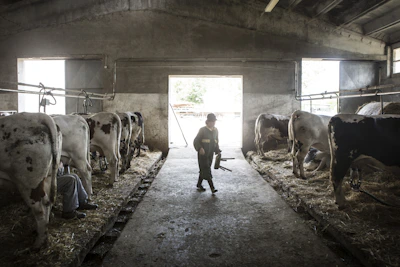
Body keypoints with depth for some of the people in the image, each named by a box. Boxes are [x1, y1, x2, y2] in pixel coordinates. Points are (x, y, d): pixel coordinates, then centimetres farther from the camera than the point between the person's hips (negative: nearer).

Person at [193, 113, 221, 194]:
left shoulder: (215, 130, 8)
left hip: (210, 154, 6)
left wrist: (217, 151, 4)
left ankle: (199, 185, 28)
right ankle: (212, 188, -10)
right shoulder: (202, 130, -9)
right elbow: (196, 141, -9)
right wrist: (200, 148, -26)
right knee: (206, 171, -8)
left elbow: (216, 142, 18)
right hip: (202, 154, -6)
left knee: (203, 170, 14)